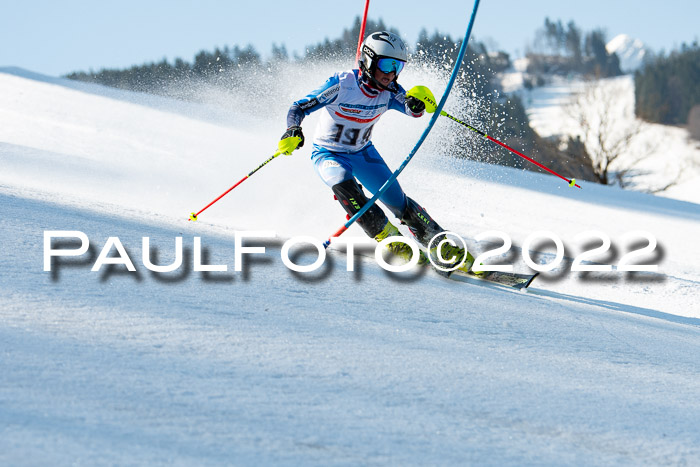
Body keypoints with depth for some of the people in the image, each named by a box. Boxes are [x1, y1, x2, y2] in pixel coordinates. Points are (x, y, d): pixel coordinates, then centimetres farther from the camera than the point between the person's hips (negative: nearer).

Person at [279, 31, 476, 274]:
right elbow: (299, 108, -25)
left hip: (363, 153, 4)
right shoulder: (342, 84, -26)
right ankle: (387, 236, -28)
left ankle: (446, 251, 6)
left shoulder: (388, 91, -13)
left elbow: (412, 110, -26)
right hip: (329, 154, -4)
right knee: (343, 183, -35)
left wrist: (416, 104, -50)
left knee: (397, 201, -4)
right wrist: (293, 131, -46)